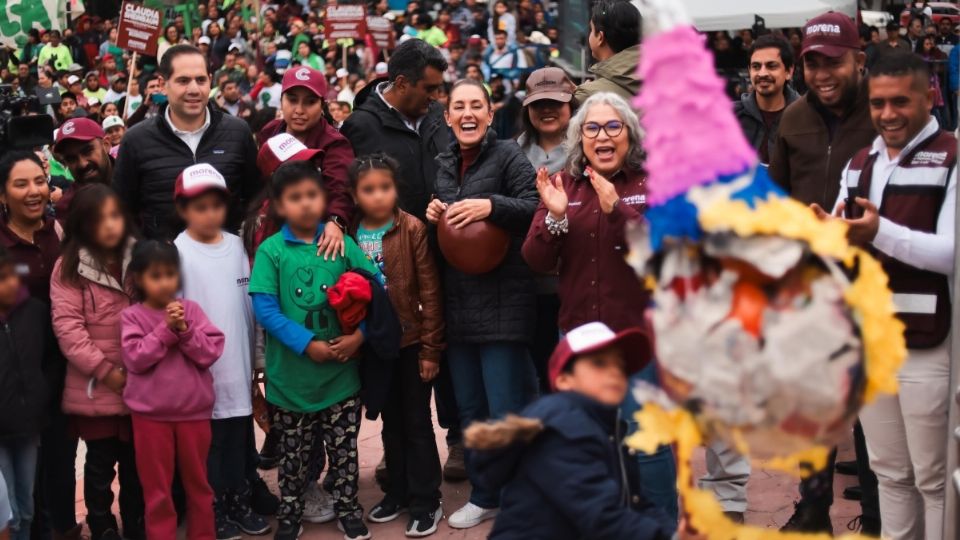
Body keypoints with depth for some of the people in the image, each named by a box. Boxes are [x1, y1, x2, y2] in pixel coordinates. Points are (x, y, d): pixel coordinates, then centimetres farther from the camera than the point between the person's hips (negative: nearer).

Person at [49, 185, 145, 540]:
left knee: (136, 462, 11)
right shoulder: (70, 267, -5)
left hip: (139, 384, 2)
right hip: (95, 387, -2)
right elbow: (67, 326, -11)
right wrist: (105, 371, -14)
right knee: (100, 464, 7)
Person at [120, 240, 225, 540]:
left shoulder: (191, 309, 1)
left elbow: (211, 351, -5)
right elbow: (135, 358, -14)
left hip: (194, 411, 2)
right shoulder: (132, 316, -3)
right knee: (157, 489, 8)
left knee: (198, 482, 15)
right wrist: (166, 330, -19)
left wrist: (185, 330, -18)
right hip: (150, 414, -2)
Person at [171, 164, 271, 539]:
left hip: (239, 367, 4)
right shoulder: (177, 253, -8)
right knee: (209, 442, 6)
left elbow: (250, 303, 10)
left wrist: (256, 359, 11)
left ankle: (239, 504, 27)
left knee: (239, 440, 13)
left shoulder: (236, 246, 6)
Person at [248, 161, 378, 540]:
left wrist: (360, 334, -11)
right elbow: (264, 308, -13)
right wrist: (307, 345, -18)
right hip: (291, 374, -1)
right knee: (294, 453, 14)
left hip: (341, 372, 1)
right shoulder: (270, 250, -6)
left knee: (344, 450, 12)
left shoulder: (342, 243, 1)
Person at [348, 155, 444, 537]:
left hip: (412, 342, -4)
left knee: (417, 422, 4)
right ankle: (398, 492, 29)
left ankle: (426, 501, 14)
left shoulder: (413, 230, -11)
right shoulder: (350, 236, 0)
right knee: (391, 422, 16)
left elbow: (430, 292, -10)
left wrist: (431, 348, -10)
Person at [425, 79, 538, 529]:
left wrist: (490, 206, -25)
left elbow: (535, 208, -15)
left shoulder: (508, 155, -5)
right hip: (457, 303, 7)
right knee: (469, 409, 14)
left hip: (502, 302, -7)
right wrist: (432, 216, 2)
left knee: (506, 412, -5)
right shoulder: (442, 164, 14)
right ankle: (483, 495, 27)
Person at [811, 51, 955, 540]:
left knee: (933, 477, 5)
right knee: (889, 472, 17)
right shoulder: (859, 163, 13)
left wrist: (879, 231, -28)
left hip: (927, 347, -6)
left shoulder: (951, 159, -9)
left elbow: (951, 253, -19)